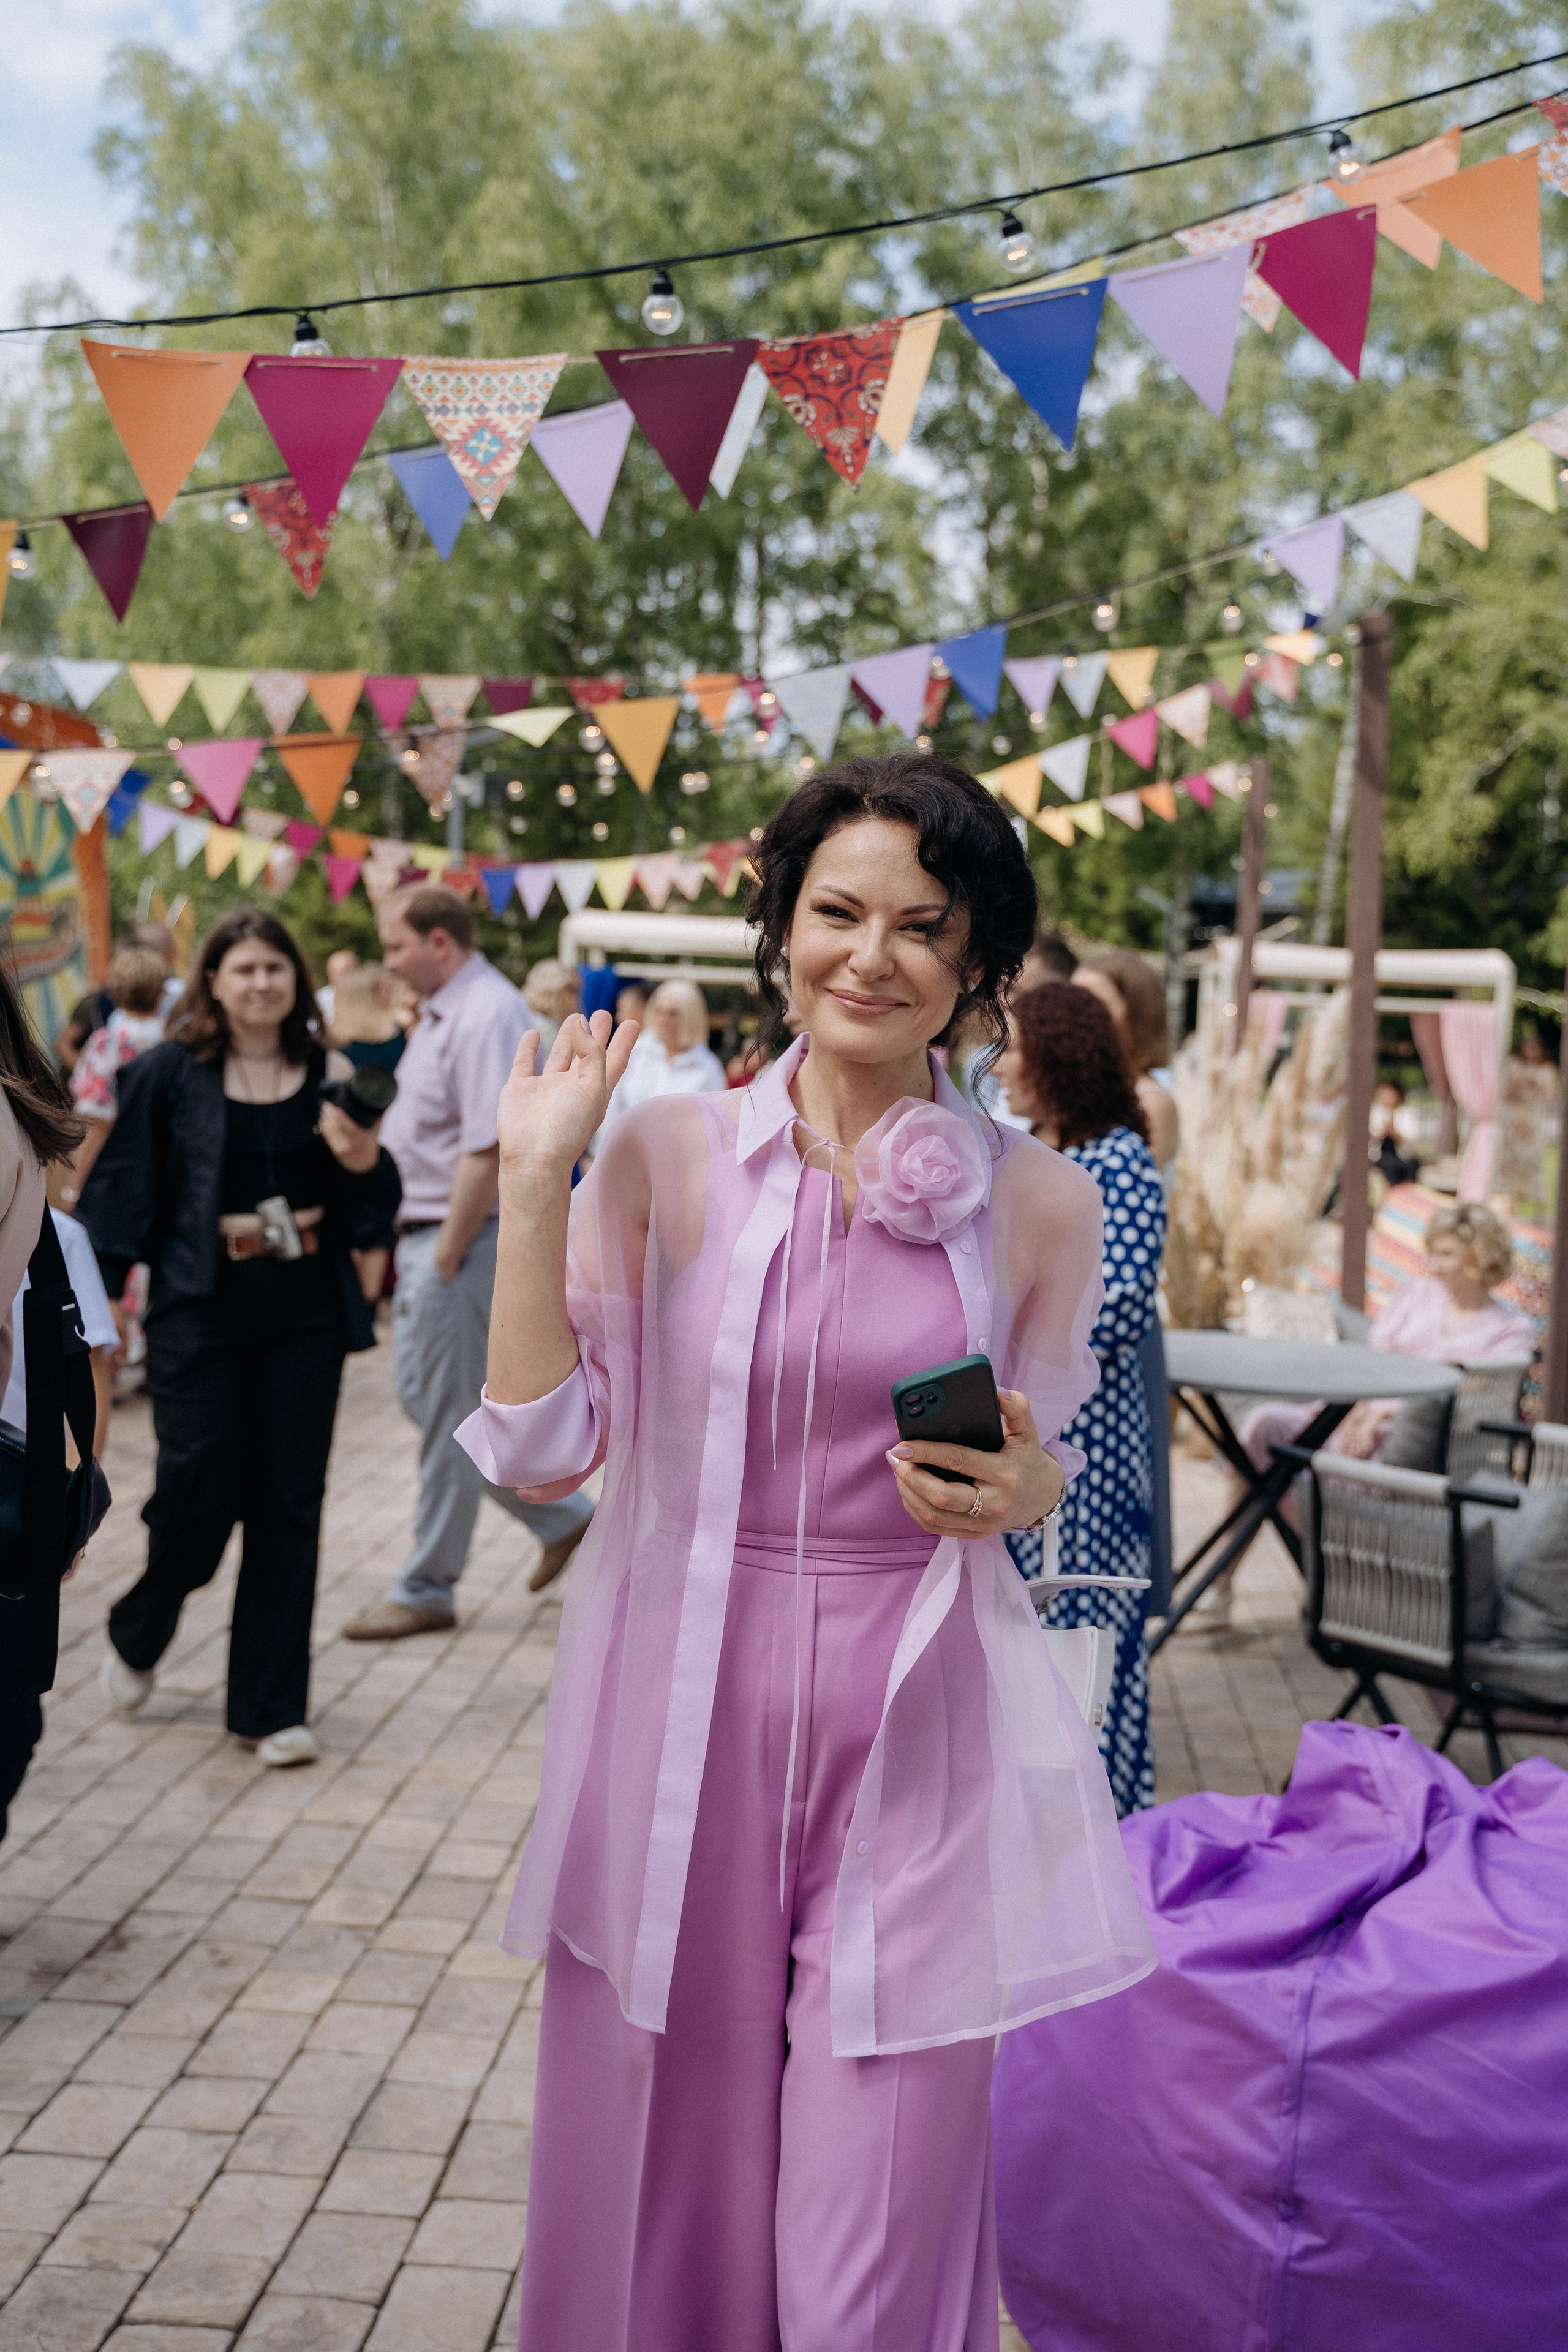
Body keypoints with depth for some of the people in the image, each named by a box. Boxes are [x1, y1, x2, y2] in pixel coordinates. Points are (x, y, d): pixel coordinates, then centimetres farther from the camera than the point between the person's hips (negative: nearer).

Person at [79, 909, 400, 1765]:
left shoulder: (327, 1077, 6)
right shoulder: (168, 1074, -2)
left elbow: (372, 1214, 8)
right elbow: (123, 1196, 0)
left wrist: (364, 1162, -13)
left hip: (306, 1317, 3)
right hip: (202, 1315, -3)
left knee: (288, 1503, 5)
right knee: (200, 1493, -2)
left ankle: (272, 1706, 15)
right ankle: (137, 1637, 30)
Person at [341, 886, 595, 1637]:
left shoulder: (486, 1016, -18)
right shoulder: (443, 1011, 14)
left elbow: (487, 1151, -24)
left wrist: (447, 1256, -21)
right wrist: (411, 1244, 15)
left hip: (459, 1236, -11)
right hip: (424, 1230, 11)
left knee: (445, 1415, 0)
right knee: (425, 1399, 16)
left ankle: (427, 1589, 12)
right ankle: (563, 1517, 26)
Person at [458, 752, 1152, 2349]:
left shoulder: (1037, 1203, 1)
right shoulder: (664, 1157, -1)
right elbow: (542, 1449, -4)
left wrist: (1014, 1494, -9)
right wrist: (532, 1181, -9)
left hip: (916, 1733, 0)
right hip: (681, 1724, 0)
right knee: (663, 2194, 13)